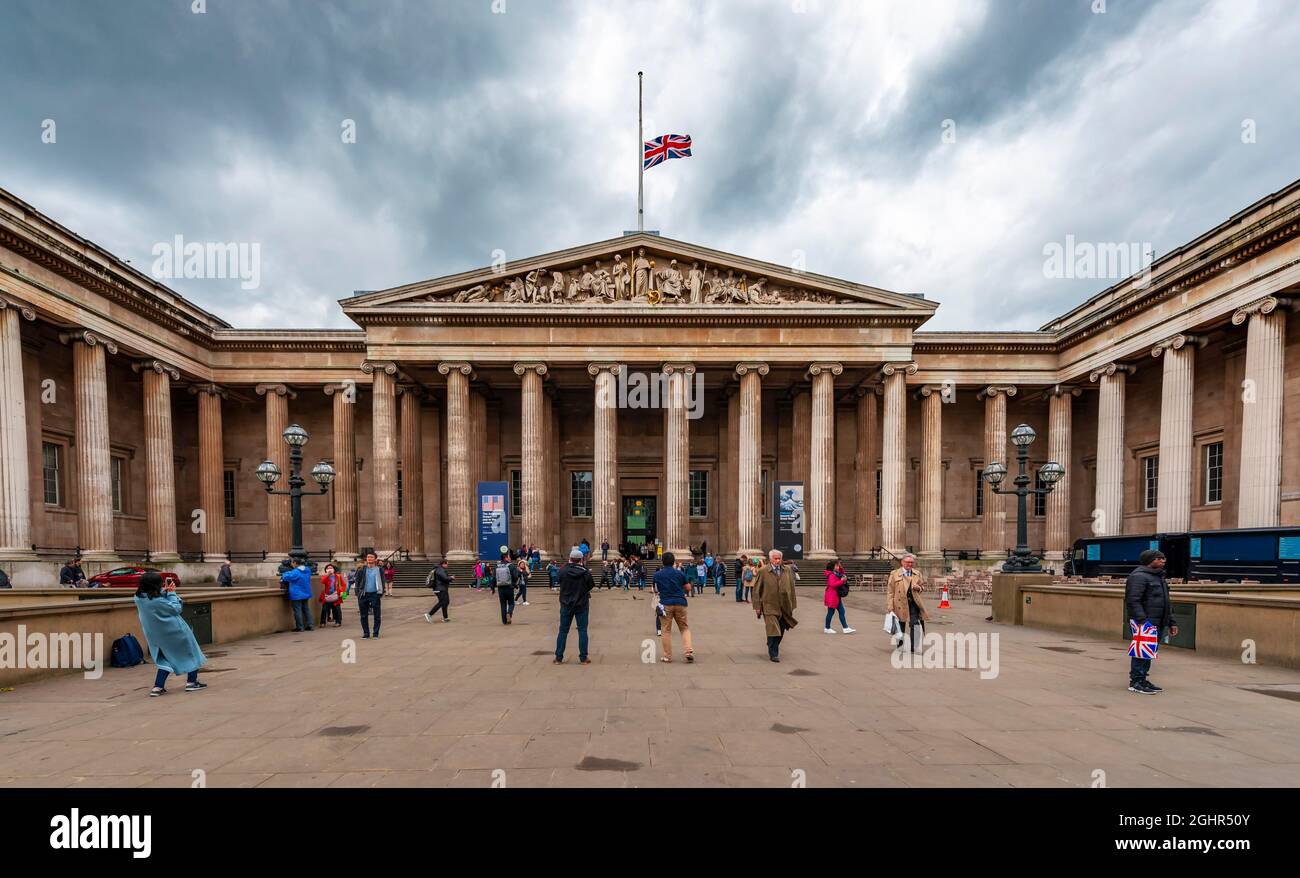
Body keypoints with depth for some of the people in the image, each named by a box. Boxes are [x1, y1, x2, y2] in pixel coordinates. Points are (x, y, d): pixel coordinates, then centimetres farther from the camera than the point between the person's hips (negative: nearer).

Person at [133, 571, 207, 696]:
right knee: (190, 652, 14)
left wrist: (165, 592, -4)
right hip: (174, 632, -7)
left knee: (167, 658, 21)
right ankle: (191, 682, 20)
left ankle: (158, 687, 11)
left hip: (156, 635, 7)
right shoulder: (158, 601, -31)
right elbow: (176, 609, -16)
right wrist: (172, 593, -10)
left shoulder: (138, 598, -10)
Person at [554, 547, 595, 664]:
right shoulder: (585, 572, -12)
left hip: (566, 605, 1)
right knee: (582, 631, 6)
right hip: (582, 605, -1)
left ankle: (558, 658, 12)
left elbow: (560, 583, 5)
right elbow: (591, 586, 0)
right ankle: (583, 658, 8)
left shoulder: (562, 571, -10)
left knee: (563, 631, 9)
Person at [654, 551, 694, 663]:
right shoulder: (679, 573, 3)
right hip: (680, 603, 1)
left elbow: (656, 590, 13)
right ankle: (688, 651, -4)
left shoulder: (657, 574, 2)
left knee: (666, 630, 6)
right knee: (685, 628, 11)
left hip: (666, 604, -1)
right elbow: (688, 588, 8)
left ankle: (667, 656, 7)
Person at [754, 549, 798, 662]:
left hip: (784, 606, 4)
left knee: (781, 630, 16)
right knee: (773, 630, -7)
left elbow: (792, 588, 9)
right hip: (770, 606, -4)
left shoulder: (788, 570, 4)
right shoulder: (763, 572, -5)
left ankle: (774, 646, 40)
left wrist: (792, 604, 8)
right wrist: (757, 606, -3)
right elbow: (756, 590, -1)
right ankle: (773, 654, 7)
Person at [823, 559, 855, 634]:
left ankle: (845, 628, 9)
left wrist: (841, 567, 11)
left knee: (842, 611, 7)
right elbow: (832, 584, -28)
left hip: (837, 596, 10)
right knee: (831, 612, 0)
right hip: (832, 596, -10)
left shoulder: (837, 574, 12)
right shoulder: (831, 575, -17)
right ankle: (827, 628, 11)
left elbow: (842, 573, 29)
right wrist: (842, 581, -25)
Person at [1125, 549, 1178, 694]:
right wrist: (1142, 621, -27)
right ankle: (1135, 682, 1)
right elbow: (1133, 601, -21)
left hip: (1158, 624, 10)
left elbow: (1166, 603, 28)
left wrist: (1172, 622, 21)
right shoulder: (1139, 576, -12)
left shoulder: (1159, 577, 21)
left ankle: (1142, 679, 23)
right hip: (1145, 623, -10)